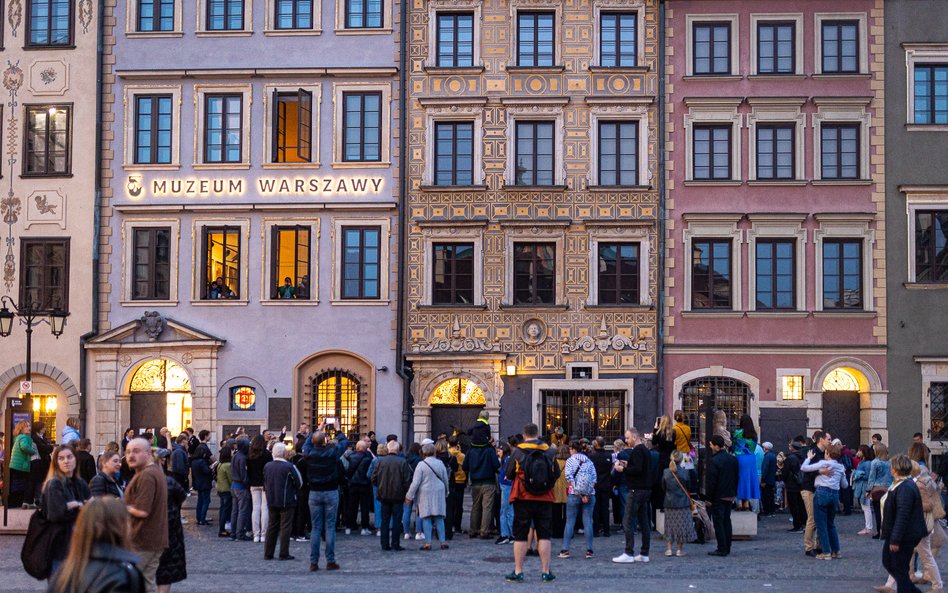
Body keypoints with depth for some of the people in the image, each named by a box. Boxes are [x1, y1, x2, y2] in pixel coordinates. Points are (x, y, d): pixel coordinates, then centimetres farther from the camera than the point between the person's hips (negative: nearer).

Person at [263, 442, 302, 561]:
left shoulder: (267, 466, 2)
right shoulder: (289, 466, -14)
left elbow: (265, 483, 11)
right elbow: (299, 482, -7)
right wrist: (294, 493, 11)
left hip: (271, 501, 6)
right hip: (286, 501, -6)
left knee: (272, 526, 13)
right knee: (285, 527, 0)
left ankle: (268, 553, 14)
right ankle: (284, 554, 0)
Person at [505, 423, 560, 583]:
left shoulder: (517, 452, -6)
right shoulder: (549, 452, 0)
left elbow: (508, 474, -1)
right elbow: (557, 474, 7)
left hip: (523, 499, -1)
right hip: (544, 500, 1)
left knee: (520, 535, 5)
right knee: (544, 535, 7)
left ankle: (518, 572, 7)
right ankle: (546, 572, 7)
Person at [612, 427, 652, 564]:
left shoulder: (637, 450, -13)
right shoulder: (645, 450, 17)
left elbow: (638, 469, -24)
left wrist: (623, 469, -13)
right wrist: (627, 465, 15)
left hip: (636, 490, -10)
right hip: (645, 489, 10)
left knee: (628, 522, -8)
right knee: (644, 522, 10)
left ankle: (628, 554, -9)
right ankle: (644, 554, 12)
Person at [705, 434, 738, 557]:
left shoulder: (714, 461, -17)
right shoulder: (733, 459, 7)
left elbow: (710, 481, -17)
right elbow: (736, 477, 14)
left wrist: (709, 497, -9)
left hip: (718, 496, -7)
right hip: (730, 495, 7)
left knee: (718, 522, -3)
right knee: (727, 520, 14)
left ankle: (722, 549, -4)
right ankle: (727, 547, 18)